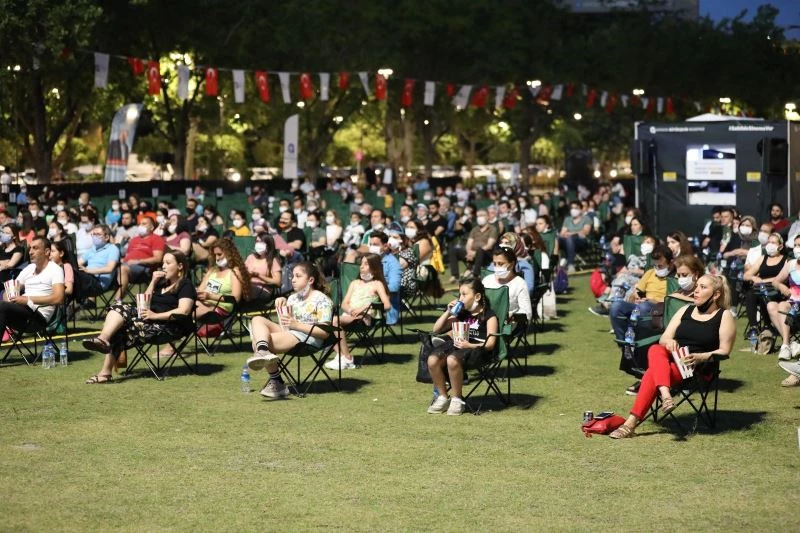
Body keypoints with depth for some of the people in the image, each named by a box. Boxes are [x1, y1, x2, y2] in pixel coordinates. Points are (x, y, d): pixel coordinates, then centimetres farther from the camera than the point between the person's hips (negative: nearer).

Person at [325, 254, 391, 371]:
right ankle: (339, 356, -29)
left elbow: (386, 305, -4)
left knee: (335, 320, -32)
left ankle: (346, 358, -26)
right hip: (349, 315, 5)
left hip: (364, 317, -5)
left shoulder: (377, 284, 11)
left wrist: (364, 308, -14)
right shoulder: (355, 283, 28)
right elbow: (344, 304, 18)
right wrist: (350, 310, -7)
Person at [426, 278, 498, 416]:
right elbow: (436, 329, 23)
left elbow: (490, 344, -8)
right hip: (458, 346, 6)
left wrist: (470, 345, -25)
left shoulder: (489, 316, 4)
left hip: (477, 348, -6)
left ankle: (456, 399, -20)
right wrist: (448, 312, 9)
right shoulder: (462, 314, 22)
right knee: (432, 360, -25)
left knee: (452, 360, -38)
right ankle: (443, 397, -8)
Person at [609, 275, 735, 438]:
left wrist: (699, 357, -21)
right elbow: (663, 338, 13)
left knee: (652, 374, -30)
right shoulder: (685, 310, 20)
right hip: (670, 358, 5)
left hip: (698, 367, -5)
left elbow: (724, 351, -3)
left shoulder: (724, 317, 5)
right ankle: (665, 395, -52)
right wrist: (668, 341, -13)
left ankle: (631, 423, -35)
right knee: (655, 350, -32)